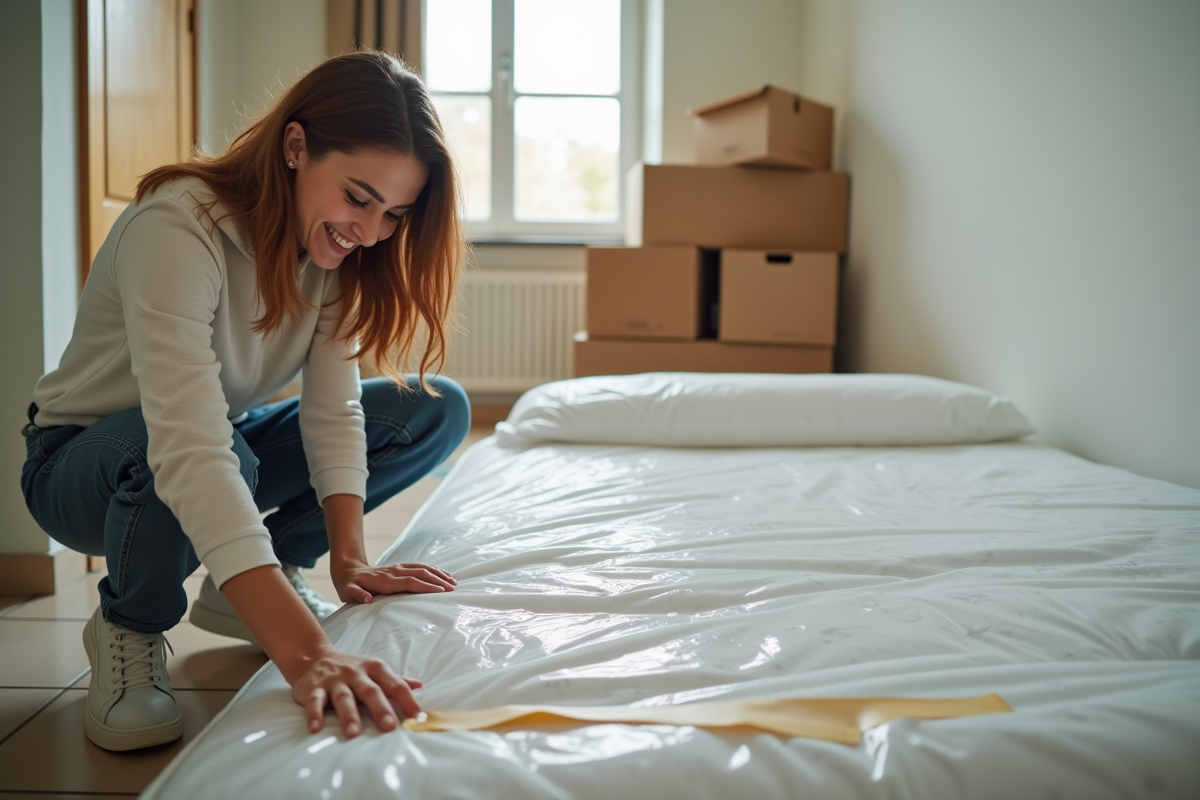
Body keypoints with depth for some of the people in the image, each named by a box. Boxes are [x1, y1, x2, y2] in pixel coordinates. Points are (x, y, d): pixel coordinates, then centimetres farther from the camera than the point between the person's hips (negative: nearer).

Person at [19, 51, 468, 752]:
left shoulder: (336, 250, -12)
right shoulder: (176, 227, -34)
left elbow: (333, 410, -17)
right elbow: (189, 448, -47)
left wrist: (349, 558, -31)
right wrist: (305, 652, -57)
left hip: (225, 444, 6)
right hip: (84, 462, -6)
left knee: (439, 409, -9)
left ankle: (253, 577, 2)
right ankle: (129, 628, -9)